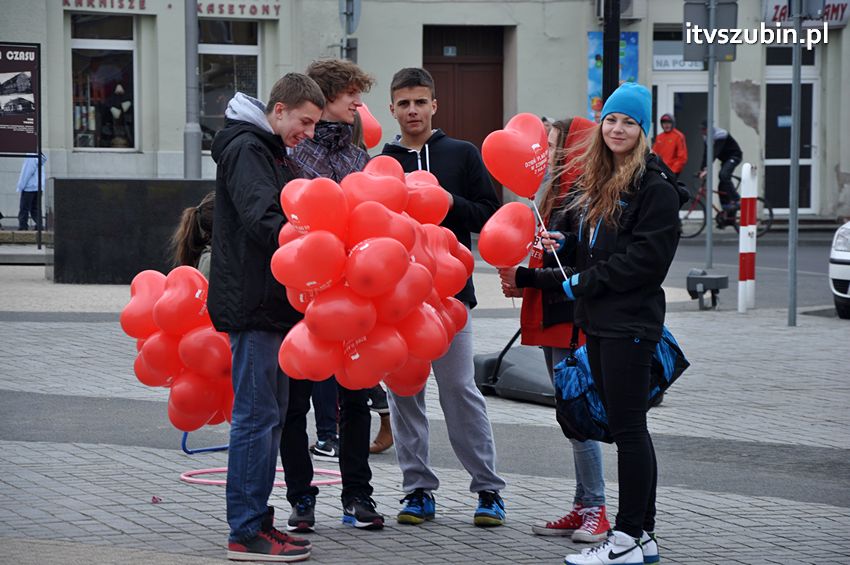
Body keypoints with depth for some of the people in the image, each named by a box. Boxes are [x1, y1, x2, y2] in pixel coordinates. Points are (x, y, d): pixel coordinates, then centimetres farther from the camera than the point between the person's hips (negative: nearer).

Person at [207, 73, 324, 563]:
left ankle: (258, 521, 17)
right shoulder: (245, 150, -11)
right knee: (257, 416, -9)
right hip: (253, 304, -10)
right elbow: (262, 221, -23)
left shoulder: (275, 153, 21)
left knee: (271, 414, 12)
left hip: (274, 303, 10)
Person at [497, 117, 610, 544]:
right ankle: (583, 508, 17)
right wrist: (521, 282, 2)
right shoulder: (559, 199, 14)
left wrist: (523, 277, -16)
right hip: (554, 321, 10)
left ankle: (595, 510, -1)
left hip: (571, 323, -10)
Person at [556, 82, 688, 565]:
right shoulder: (596, 181, 16)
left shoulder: (655, 186, -12)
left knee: (628, 427, -5)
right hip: (597, 321, 9)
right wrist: (561, 241, 3)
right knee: (623, 426, 11)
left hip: (630, 323, -9)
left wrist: (585, 285, -12)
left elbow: (647, 257, -17)